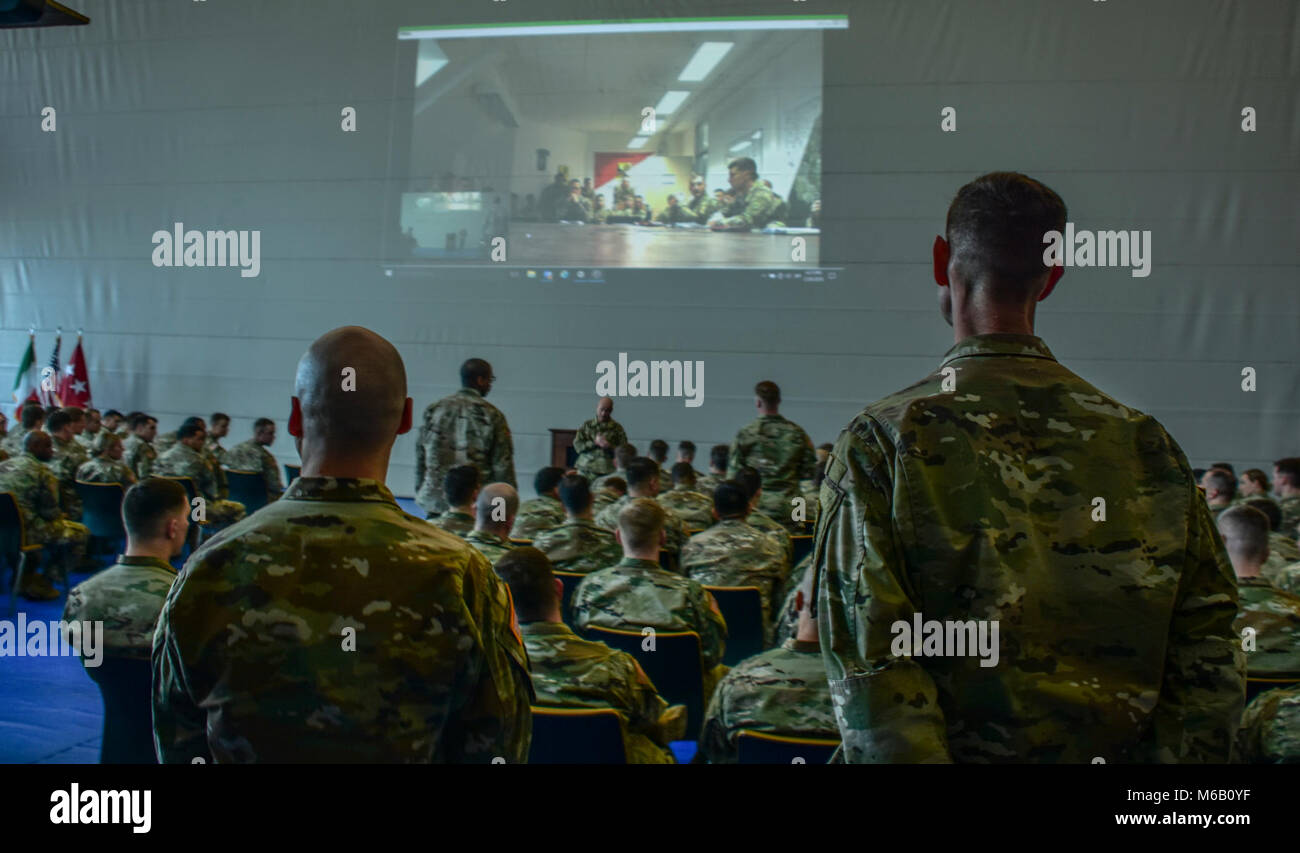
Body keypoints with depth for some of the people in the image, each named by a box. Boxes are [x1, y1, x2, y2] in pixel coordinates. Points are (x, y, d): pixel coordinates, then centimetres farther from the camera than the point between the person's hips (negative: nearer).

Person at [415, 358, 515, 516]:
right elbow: (502, 465, -6)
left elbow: (420, 456, 11)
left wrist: (420, 492, 19)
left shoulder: (434, 410, 6)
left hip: (434, 501, 4)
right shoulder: (492, 416, -6)